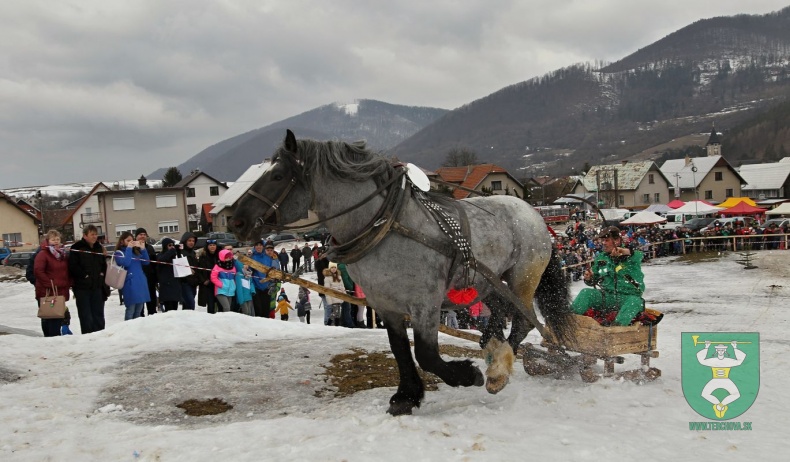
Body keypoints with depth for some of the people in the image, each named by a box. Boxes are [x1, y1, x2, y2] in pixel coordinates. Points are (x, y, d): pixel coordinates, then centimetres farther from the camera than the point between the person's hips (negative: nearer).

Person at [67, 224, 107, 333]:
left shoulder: (99, 248, 13)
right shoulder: (77, 248, -7)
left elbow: (104, 264, 23)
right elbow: (73, 266, -14)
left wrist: (102, 273, 5)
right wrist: (84, 275, -16)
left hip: (97, 287, 6)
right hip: (82, 287, -6)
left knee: (98, 314, 10)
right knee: (86, 316, -2)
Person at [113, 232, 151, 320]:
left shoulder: (136, 251, 17)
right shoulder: (119, 252, 0)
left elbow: (146, 262, 9)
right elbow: (125, 263, -18)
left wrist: (143, 249, -3)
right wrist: (129, 248, -12)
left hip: (141, 282, 6)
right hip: (130, 283, -6)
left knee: (138, 310, 11)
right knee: (130, 309, -8)